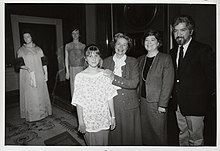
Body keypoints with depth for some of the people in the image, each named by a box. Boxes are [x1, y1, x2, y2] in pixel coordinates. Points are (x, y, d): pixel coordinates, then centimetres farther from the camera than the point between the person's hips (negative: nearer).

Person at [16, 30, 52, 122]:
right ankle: (31, 115, 10)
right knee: (30, 95, -1)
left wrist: (46, 74, 2)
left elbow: (43, 62, 8)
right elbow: (20, 64, -9)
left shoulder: (38, 49, 9)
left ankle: (42, 112, 22)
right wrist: (28, 69, -26)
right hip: (27, 77, -2)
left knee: (41, 94, 8)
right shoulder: (21, 50, 2)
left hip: (39, 76, 3)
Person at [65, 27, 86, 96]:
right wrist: (67, 71, 1)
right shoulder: (67, 45, 7)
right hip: (72, 69, 0)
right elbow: (66, 59, 7)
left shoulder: (83, 46, 7)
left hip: (82, 68, 0)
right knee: (73, 87, 1)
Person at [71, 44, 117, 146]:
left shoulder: (105, 74, -4)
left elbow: (110, 97, 0)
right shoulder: (80, 77, -11)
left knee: (104, 142, 18)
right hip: (89, 120, -2)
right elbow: (78, 102, -9)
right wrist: (81, 122, -8)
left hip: (104, 118, 2)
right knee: (92, 143, 15)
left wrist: (113, 116, 2)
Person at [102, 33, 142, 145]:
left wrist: (114, 78, -20)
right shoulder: (106, 61, 5)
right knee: (114, 132, 9)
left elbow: (134, 83, -13)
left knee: (129, 132, 10)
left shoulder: (133, 62, -1)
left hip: (129, 103, -1)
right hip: (111, 102, 1)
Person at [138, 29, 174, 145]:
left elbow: (167, 83, -11)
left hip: (156, 102, -4)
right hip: (142, 101, 5)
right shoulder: (141, 59, 10)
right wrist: (138, 97, 5)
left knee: (158, 131, 8)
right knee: (145, 131, 14)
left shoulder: (165, 59, -7)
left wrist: (162, 104, -14)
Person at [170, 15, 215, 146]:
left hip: (195, 104, -5)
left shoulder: (203, 50, -11)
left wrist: (205, 95, -4)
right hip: (178, 103, 6)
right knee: (182, 134, 21)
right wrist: (175, 93, 4)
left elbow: (212, 76, -9)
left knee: (196, 139, 7)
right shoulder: (173, 52, 8)